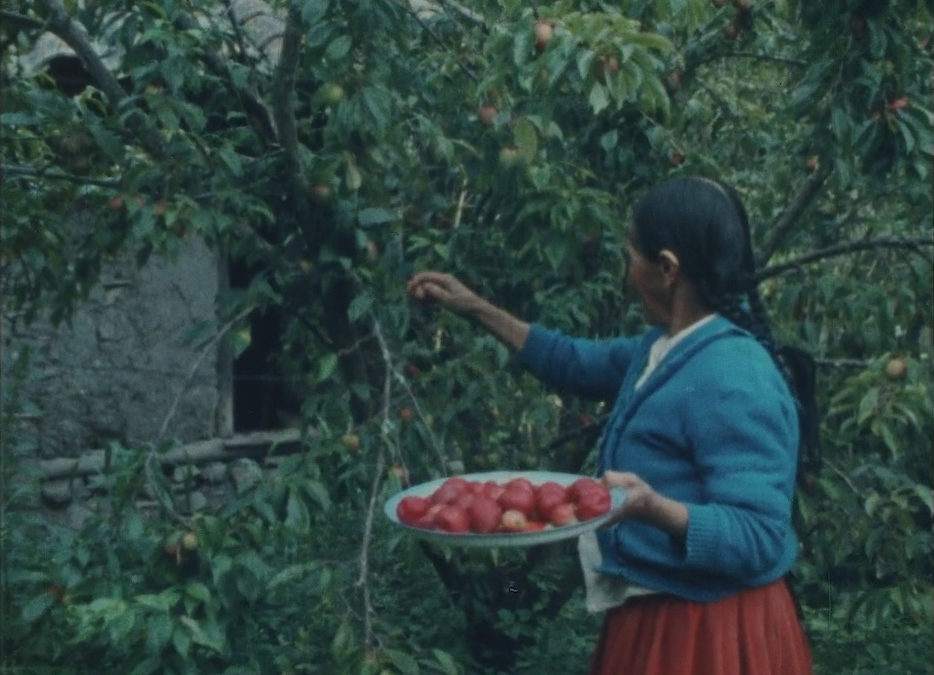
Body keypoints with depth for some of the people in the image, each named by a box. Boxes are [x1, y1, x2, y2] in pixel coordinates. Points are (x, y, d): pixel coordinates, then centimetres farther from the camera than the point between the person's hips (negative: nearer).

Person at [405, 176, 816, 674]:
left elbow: (757, 539, -28)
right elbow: (577, 363, 21)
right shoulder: (665, 349, 5)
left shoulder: (734, 382, -25)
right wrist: (475, 309, 21)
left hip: (711, 632, -9)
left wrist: (655, 509, -42)